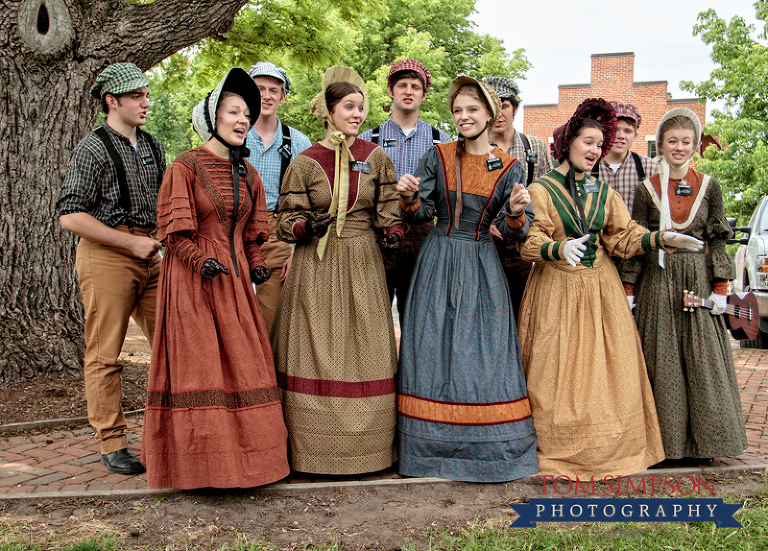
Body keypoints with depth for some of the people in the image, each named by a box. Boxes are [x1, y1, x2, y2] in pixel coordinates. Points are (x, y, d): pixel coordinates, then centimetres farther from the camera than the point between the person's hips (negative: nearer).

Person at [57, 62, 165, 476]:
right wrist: (131, 242, -13)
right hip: (105, 255, -6)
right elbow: (70, 216, -11)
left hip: (149, 255, 6)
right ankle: (111, 443, 10)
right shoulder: (93, 148, -5)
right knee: (105, 353, -1)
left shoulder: (153, 147, 16)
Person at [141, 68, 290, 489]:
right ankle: (198, 461, 8)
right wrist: (201, 261, -20)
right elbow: (173, 229, -9)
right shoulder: (186, 166, -5)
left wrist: (255, 265, 6)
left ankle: (241, 453, 17)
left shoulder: (247, 173, 13)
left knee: (241, 364, 6)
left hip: (235, 280, 6)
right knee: (198, 365, -2)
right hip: (192, 281, -6)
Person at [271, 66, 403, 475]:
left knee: (363, 352, 4)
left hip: (362, 265, 2)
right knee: (316, 353, 0)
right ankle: (317, 448, 11)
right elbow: (286, 220, 1)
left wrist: (393, 233, -10)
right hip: (316, 266, -2)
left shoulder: (375, 157, 7)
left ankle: (365, 446, 16)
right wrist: (309, 226, -19)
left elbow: (389, 210, 11)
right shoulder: (305, 162, 0)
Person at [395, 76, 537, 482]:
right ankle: (436, 446, 13)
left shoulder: (509, 169, 3)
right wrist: (409, 197, -20)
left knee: (483, 351, 0)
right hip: (438, 263, 0)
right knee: (435, 347, 1)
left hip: (482, 268, 0)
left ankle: (487, 446, 13)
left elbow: (514, 230, -2)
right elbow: (420, 213, 0)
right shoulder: (437, 157, 3)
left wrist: (515, 213, -23)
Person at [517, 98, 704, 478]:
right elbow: (529, 242, -14)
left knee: (606, 370, 5)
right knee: (558, 372, -1)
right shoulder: (541, 189, -3)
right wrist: (559, 249, -33)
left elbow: (622, 236, 7)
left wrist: (660, 238, -9)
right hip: (557, 289, -4)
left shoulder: (603, 192, 13)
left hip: (601, 289, 4)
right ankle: (558, 451, 12)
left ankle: (609, 450, 17)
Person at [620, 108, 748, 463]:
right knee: (661, 359, 1)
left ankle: (701, 440, 14)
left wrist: (720, 288, -1)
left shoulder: (709, 186, 6)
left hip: (698, 280, 1)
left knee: (702, 359, 2)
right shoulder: (647, 190, 3)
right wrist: (629, 289, -2)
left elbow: (718, 239, 6)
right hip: (658, 282, -1)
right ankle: (664, 438, 11)